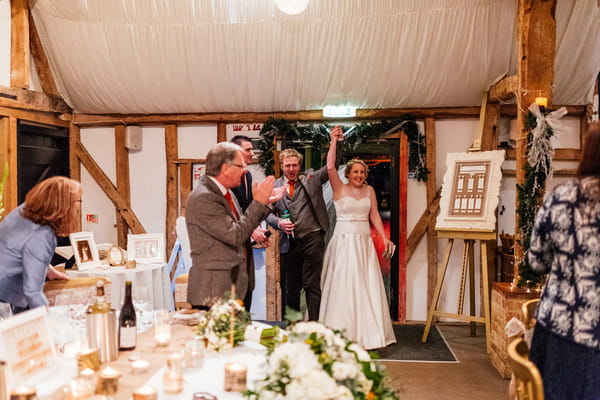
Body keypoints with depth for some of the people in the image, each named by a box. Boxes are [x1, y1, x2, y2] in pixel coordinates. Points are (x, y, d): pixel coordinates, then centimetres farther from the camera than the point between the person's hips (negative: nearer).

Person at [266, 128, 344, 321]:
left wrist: (338, 142, -9)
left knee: (312, 285, -1)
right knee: (289, 287, 13)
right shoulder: (274, 186, 8)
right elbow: (268, 213, 9)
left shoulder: (311, 180, 6)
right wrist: (278, 222, -11)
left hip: (312, 239, -2)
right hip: (289, 243, 2)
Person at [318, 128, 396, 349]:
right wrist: (334, 142, -12)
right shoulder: (339, 189, -1)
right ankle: (342, 334, 7)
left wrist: (385, 239, 3)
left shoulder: (369, 190, 10)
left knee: (366, 286, 4)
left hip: (364, 243, 4)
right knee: (342, 286, -1)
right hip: (343, 241, -4)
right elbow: (330, 167, -14)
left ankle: (367, 333, 14)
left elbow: (375, 216, 10)